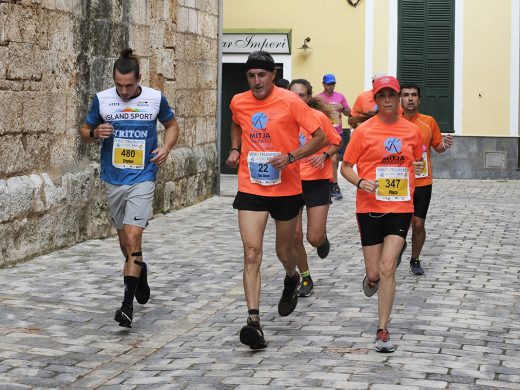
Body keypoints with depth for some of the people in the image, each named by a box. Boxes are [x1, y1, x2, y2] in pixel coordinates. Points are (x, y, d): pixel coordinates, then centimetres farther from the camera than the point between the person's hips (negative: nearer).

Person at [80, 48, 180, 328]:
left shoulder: (155, 99, -4)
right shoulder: (101, 99, -3)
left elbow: (172, 126, 13)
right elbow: (84, 132, 9)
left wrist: (166, 148, -7)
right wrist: (95, 133, -15)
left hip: (142, 179, -3)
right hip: (113, 179, 3)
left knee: (133, 236, -16)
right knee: (124, 239, 14)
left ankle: (128, 303, -17)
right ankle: (140, 270, 46)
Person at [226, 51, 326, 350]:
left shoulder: (290, 102, -11)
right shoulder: (239, 103, 2)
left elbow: (320, 138, -9)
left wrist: (291, 156, -22)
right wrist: (235, 149, 8)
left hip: (286, 188, -2)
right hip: (251, 189, 2)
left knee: (284, 251, 15)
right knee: (252, 252, -12)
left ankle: (292, 279, 52)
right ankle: (254, 321, -17)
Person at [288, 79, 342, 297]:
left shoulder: (319, 117, -8)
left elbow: (335, 143, 3)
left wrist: (324, 155, -14)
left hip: (316, 181, -2)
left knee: (315, 238, -5)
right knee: (294, 236, 0)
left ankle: (323, 239, 34)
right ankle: (305, 279, 21)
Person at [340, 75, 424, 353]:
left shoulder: (412, 131, 5)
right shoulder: (363, 131, -3)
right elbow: (345, 166, 1)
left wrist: (417, 167, 3)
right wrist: (360, 182, -17)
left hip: (401, 207, 1)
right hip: (370, 207, -1)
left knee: (387, 269, -10)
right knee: (375, 273, 4)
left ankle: (383, 330, -1)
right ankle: (371, 278, 44)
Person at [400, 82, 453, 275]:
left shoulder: (429, 121, 2)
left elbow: (437, 146, 13)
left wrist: (445, 145, -9)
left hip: (423, 183, 1)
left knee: (418, 224, 3)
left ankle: (415, 260, 22)